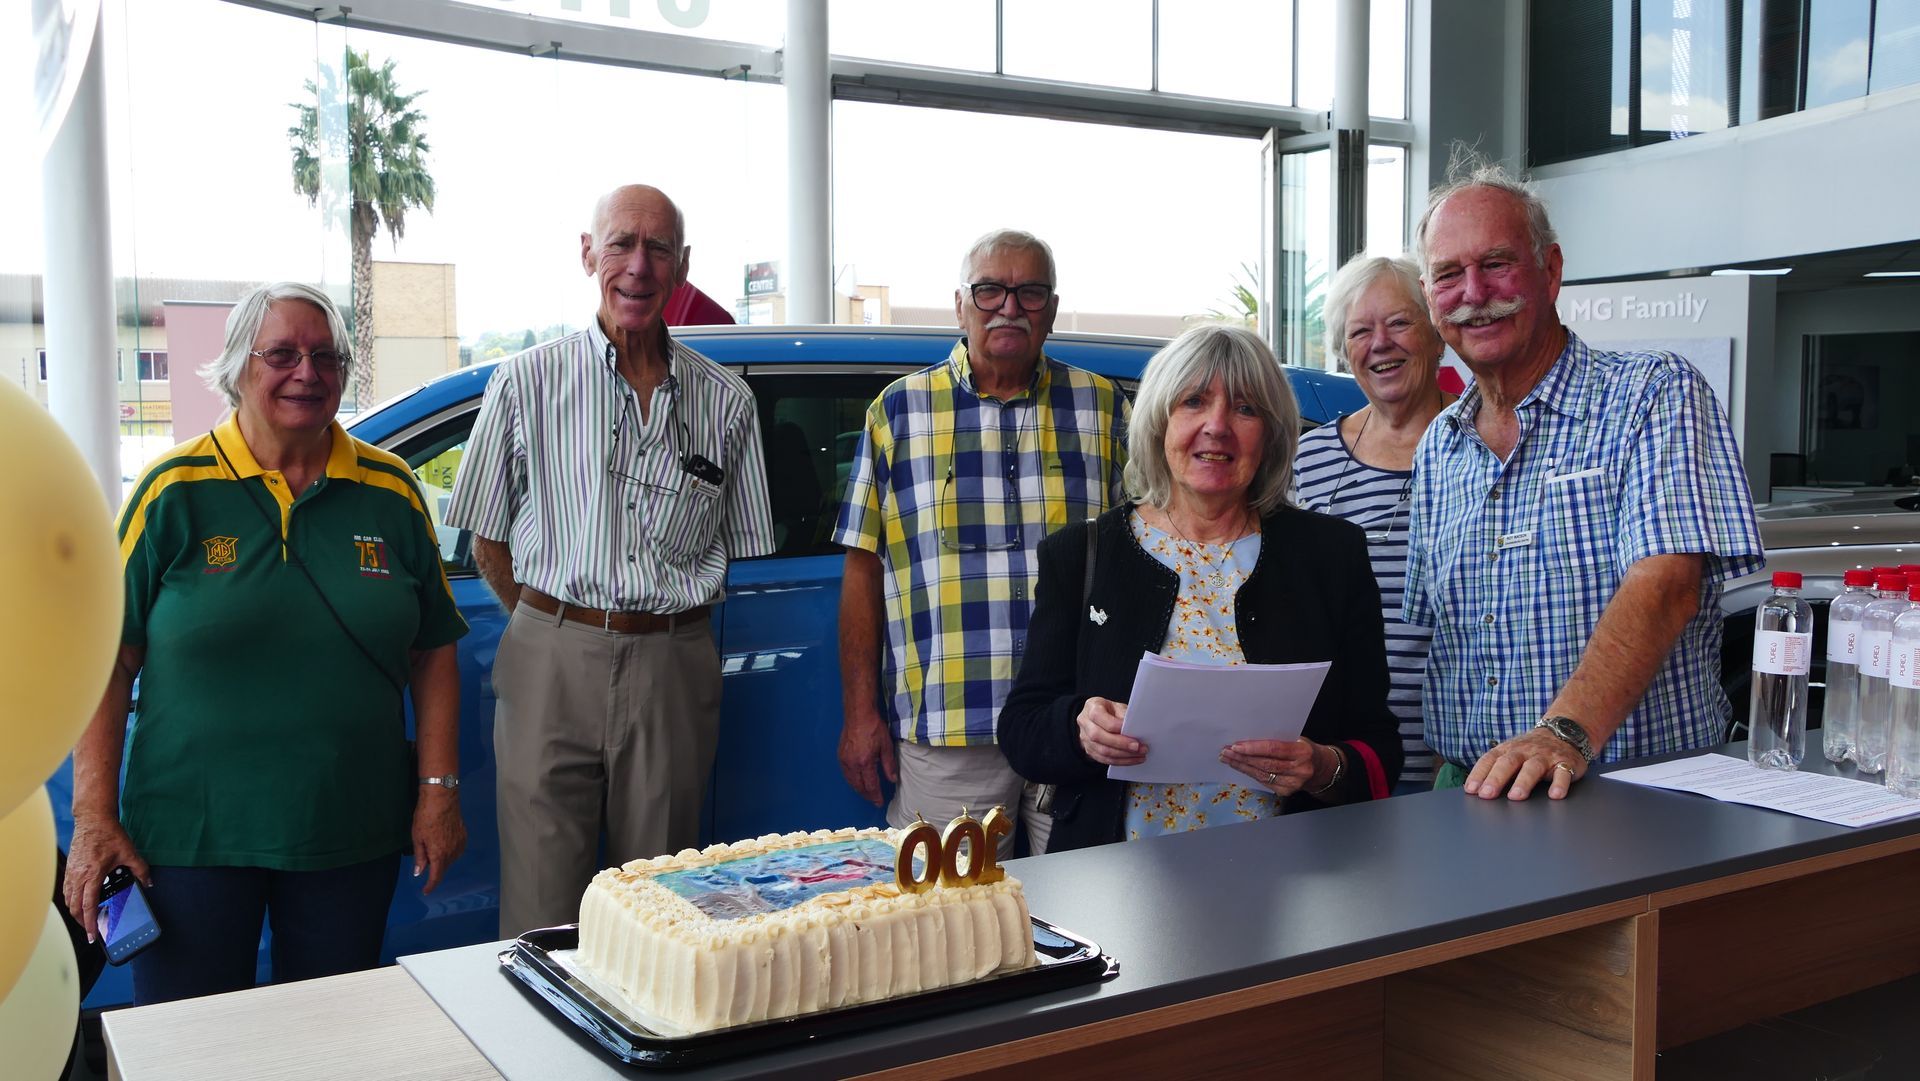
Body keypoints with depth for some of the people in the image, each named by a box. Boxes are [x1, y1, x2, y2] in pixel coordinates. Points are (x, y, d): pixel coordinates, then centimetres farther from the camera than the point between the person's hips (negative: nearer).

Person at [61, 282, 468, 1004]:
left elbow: (434, 652, 7)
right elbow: (109, 661, -3)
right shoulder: (176, 491, -3)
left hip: (353, 833, 2)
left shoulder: (391, 491, 3)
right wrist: (95, 820, -8)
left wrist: (439, 790, 1)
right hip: (191, 836, -2)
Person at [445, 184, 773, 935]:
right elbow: (488, 542, 8)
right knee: (542, 918, 1)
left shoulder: (725, 399, 8)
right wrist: (551, 627, 3)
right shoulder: (527, 383, 4)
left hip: (673, 674, 2)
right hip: (551, 668, -1)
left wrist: (665, 627, 8)